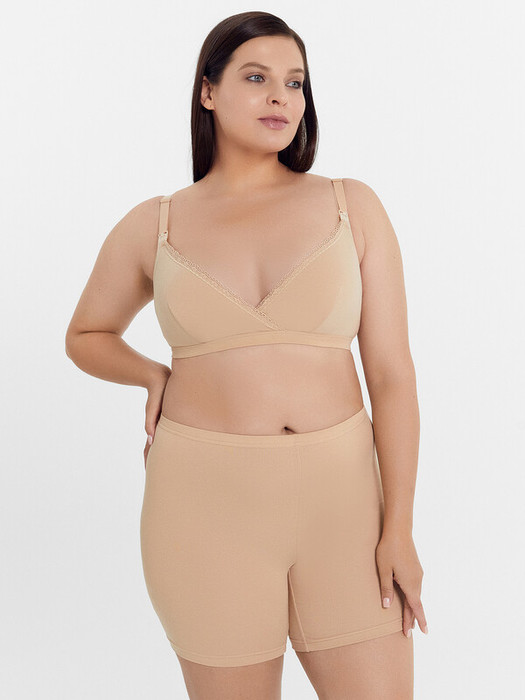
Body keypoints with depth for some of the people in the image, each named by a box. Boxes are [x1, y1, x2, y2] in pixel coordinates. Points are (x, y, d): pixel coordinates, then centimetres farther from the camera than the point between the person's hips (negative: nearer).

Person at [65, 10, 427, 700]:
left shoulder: (352, 207, 2)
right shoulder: (152, 227, 3)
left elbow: (391, 370, -2)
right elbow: (86, 337, 20)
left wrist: (399, 528, -6)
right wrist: (157, 375, 1)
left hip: (336, 499, 1)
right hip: (208, 508, 0)